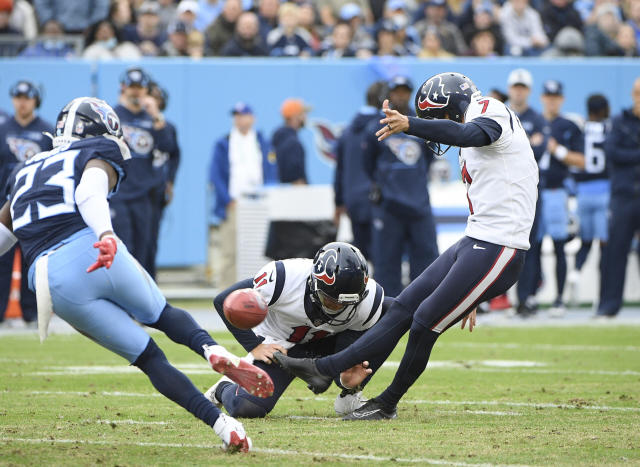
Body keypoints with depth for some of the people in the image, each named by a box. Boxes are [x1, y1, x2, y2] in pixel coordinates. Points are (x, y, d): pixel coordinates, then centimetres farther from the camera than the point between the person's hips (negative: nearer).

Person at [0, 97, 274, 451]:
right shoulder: (98, 156, 13)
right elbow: (89, 193, -10)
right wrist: (106, 235, -27)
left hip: (53, 283, 4)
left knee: (148, 357, 8)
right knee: (162, 313, 23)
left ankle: (221, 423, -4)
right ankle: (213, 350, -9)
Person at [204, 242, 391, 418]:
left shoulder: (368, 300, -27)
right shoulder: (284, 279, -32)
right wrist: (255, 346, -20)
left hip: (325, 344, 2)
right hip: (278, 343, -2)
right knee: (247, 408, -23)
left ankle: (350, 395, -5)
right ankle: (225, 389, 15)